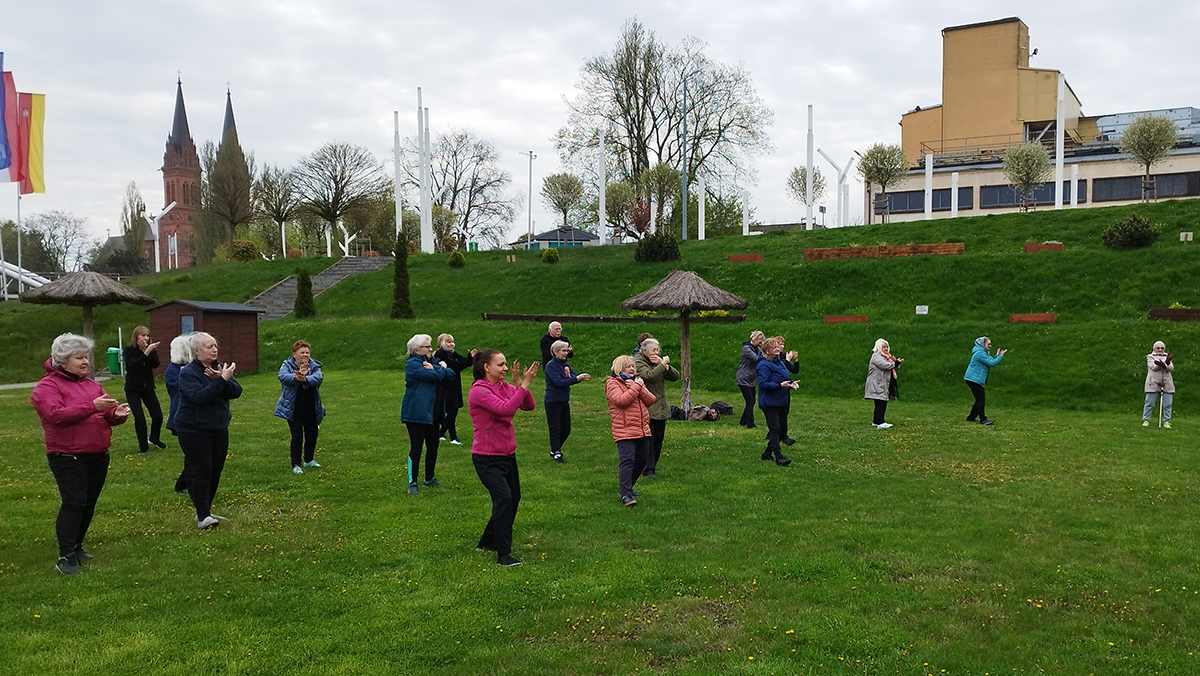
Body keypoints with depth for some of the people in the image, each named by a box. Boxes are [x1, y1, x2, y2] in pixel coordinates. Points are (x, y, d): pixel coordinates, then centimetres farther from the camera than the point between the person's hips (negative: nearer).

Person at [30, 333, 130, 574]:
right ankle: (65, 557, -9)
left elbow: (107, 413, 14)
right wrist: (92, 406, -29)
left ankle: (76, 546, 25)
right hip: (68, 457, -7)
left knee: (89, 503, 11)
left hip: (98, 456, 7)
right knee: (74, 503, -13)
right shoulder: (47, 386, -6)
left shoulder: (91, 384, 15)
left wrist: (117, 413, -10)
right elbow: (56, 414, -22)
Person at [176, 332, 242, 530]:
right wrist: (222, 380, -27)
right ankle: (202, 516, -8)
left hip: (219, 429, 6)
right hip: (193, 430, -6)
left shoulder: (220, 368, 6)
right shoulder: (187, 373, -11)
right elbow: (199, 396, -26)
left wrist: (221, 379, -22)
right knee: (202, 470, -10)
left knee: (216, 470, 8)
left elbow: (236, 392, -5)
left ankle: (206, 510, 21)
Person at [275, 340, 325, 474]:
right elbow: (282, 376, -29)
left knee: (312, 435, 16)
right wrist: (296, 377, -50)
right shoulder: (287, 365, -7)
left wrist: (305, 379, -45)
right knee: (297, 437, -6)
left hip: (311, 410, 4)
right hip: (293, 410, -4)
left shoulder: (314, 366, -2)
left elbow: (318, 378, -23)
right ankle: (295, 465, 7)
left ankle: (309, 460, 37)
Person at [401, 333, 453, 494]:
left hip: (432, 412, 8)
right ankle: (412, 482, 0)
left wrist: (434, 368, -12)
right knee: (416, 447, -6)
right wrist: (441, 368, -2)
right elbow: (435, 376, -22)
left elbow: (450, 374, 4)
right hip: (416, 413, -8)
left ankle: (429, 478, 27)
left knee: (433, 445, 13)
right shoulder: (412, 364, -11)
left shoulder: (430, 361, 16)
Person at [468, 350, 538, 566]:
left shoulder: (505, 387, 6)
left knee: (513, 498, 14)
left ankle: (487, 543, 32)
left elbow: (528, 405, -5)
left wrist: (520, 383, -18)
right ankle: (503, 554, -13)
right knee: (503, 497, -19)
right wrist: (524, 384, -28)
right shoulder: (479, 391, -16)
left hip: (507, 455, 8)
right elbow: (506, 409, -30)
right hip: (487, 458, -8)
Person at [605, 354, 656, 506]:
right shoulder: (613, 383, -3)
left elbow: (651, 400, 7)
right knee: (627, 461, -15)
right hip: (624, 430, -8)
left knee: (642, 460, 13)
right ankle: (625, 495, -17)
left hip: (643, 429, 8)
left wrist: (640, 387, -9)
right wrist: (636, 387, -16)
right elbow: (621, 400, -21)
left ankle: (626, 487, 27)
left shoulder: (637, 381, 18)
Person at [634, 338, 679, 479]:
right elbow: (649, 375, -26)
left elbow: (675, 376, 4)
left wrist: (665, 365, -11)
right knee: (648, 439, -10)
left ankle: (652, 464, 23)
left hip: (660, 408, 7)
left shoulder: (659, 360, 13)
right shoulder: (638, 362, -7)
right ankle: (648, 469, -7)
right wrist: (663, 364, -17)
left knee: (658, 437, 10)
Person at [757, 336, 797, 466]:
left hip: (781, 402, 9)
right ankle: (778, 456, -12)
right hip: (769, 403, -9)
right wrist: (780, 385, -27)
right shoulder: (764, 365, -14)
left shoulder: (779, 362, 14)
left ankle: (767, 453, 22)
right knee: (775, 429, -12)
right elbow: (763, 384, -22)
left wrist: (791, 383, 3)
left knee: (782, 429, 11)